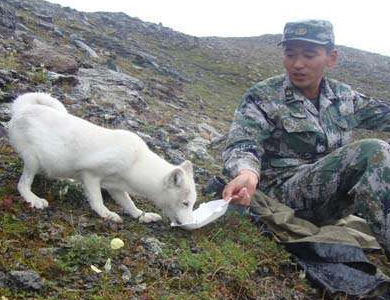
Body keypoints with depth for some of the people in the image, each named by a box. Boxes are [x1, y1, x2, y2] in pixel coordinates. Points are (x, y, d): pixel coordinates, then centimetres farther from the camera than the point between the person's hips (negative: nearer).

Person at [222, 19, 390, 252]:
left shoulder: (343, 95, 11)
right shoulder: (263, 97, -6)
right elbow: (243, 143, -20)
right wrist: (247, 174, -42)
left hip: (335, 193, 6)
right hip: (285, 190, -6)